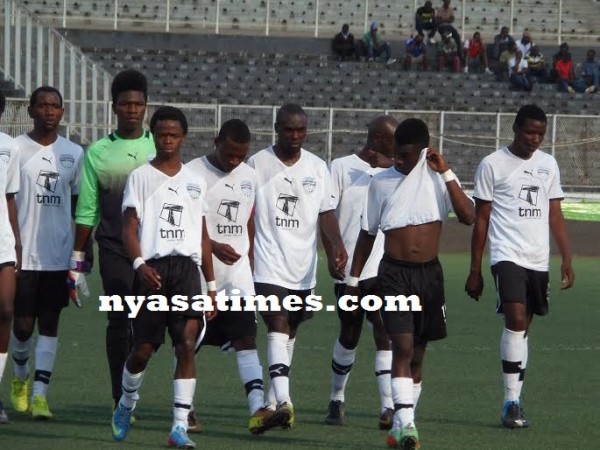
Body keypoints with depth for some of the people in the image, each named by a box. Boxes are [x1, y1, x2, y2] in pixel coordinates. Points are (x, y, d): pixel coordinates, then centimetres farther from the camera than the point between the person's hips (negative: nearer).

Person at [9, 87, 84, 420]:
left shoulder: (74, 154, 8)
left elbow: (79, 205, 14)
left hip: (59, 255, 2)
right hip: (23, 254, -2)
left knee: (50, 323, 0)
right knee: (23, 324, 1)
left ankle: (39, 393, 1)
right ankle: (20, 376, 29)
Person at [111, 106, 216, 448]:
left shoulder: (196, 181, 17)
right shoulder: (141, 177, 6)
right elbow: (129, 228, -1)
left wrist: (211, 286, 16)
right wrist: (139, 264, -19)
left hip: (187, 268, 2)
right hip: (152, 270, -2)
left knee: (188, 343, -13)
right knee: (143, 348, 2)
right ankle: (126, 405, 31)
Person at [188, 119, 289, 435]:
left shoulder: (249, 176, 11)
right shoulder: (193, 173, -7)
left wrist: (251, 265, 17)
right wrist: (214, 247, -21)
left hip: (237, 275, 4)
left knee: (246, 338, -9)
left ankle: (258, 411, -20)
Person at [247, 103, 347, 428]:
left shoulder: (318, 167, 9)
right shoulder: (257, 164, -1)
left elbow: (326, 214, 9)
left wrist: (336, 246, -8)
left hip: (304, 267, 4)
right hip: (269, 264, -4)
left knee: (290, 331, 13)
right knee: (278, 326, -18)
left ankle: (273, 400, 26)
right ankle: (283, 400, -29)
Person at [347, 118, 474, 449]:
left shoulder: (438, 178, 1)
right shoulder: (381, 182, 1)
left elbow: (468, 216, -13)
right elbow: (368, 234, 9)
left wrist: (446, 173, -14)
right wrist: (353, 279, 10)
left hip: (430, 273, 2)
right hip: (395, 273, -2)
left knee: (417, 353, 9)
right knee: (403, 346, -16)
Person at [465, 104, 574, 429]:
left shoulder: (548, 164, 13)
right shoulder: (493, 164, -1)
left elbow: (555, 215, 16)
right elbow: (481, 218, 1)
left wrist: (567, 260, 7)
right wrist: (474, 270, -1)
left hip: (538, 261, 5)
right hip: (507, 255, -5)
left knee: (522, 328, 8)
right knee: (516, 320, -19)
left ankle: (514, 402, 14)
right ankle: (512, 402, -18)